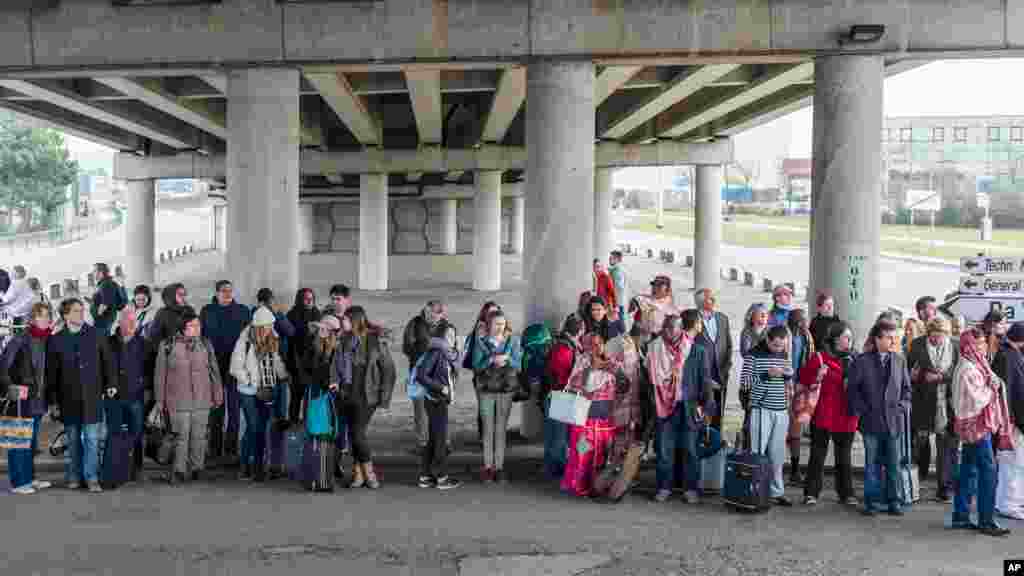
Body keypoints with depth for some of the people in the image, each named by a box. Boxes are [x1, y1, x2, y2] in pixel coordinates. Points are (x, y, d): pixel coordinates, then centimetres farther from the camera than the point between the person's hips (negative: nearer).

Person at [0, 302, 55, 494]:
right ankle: (18, 482, 4)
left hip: (37, 400, 7)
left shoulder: (46, 341, 9)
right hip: (21, 400, -7)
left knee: (32, 441, 15)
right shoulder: (20, 340, -10)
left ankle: (29, 477, 24)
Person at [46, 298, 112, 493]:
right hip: (69, 398, 1)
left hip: (92, 396, -1)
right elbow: (51, 374, 4)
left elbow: (107, 362, 8)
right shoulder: (56, 340, 2)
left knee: (92, 439, -3)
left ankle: (91, 477, 1)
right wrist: (53, 401, 3)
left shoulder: (95, 335, 2)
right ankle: (74, 476, 21)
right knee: (73, 440, 11)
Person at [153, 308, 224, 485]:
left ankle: (197, 468, 21)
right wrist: (160, 400, 6)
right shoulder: (167, 345, -2)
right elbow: (160, 375, 4)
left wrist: (218, 394, 13)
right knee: (181, 436, -6)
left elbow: (214, 371, 13)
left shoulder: (205, 344, 6)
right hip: (178, 401, -3)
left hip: (202, 399, 3)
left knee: (199, 435, 7)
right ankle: (179, 471, 3)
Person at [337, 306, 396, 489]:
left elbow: (389, 370, -6)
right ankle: (359, 474, 16)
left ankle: (368, 473, 3)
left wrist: (384, 396, -8)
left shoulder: (376, 340, -9)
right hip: (348, 394, 5)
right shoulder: (346, 340, 6)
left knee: (357, 433, -11)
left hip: (367, 395, -5)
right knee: (354, 433, 8)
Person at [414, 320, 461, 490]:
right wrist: (440, 387, -19)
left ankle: (425, 477, 18)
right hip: (435, 401, -8)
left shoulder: (449, 354, 10)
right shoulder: (435, 353, -15)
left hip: (442, 400, 8)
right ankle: (442, 477, 6)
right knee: (440, 439, -2)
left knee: (433, 439, 12)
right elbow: (421, 375, -19)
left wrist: (450, 392, 6)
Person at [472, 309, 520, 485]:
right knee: (488, 429, 1)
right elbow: (476, 367, -4)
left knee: (501, 429, 2)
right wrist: (492, 360, -19)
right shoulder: (481, 343, 2)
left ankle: (499, 467, 6)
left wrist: (507, 359, -18)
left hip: (506, 390, 1)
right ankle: (487, 467, 7)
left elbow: (517, 365, 0)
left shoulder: (512, 342, 5)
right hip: (486, 390, -1)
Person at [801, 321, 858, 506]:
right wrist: (817, 377, -21)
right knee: (818, 455, 2)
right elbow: (804, 377, -4)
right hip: (824, 415, -4)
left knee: (844, 456, 13)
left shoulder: (853, 360, 10)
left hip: (846, 416, 4)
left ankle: (846, 493, 22)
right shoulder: (821, 358, -4)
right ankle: (811, 493, 9)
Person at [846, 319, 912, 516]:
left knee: (894, 463, 6)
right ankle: (871, 501, 16)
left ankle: (894, 501, 16)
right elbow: (852, 389, 1)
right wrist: (861, 410, -6)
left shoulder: (900, 361, 6)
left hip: (894, 420, 2)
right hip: (871, 421, -2)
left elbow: (906, 387, 13)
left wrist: (902, 406, 0)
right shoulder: (862, 361, -2)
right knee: (872, 463, 7)